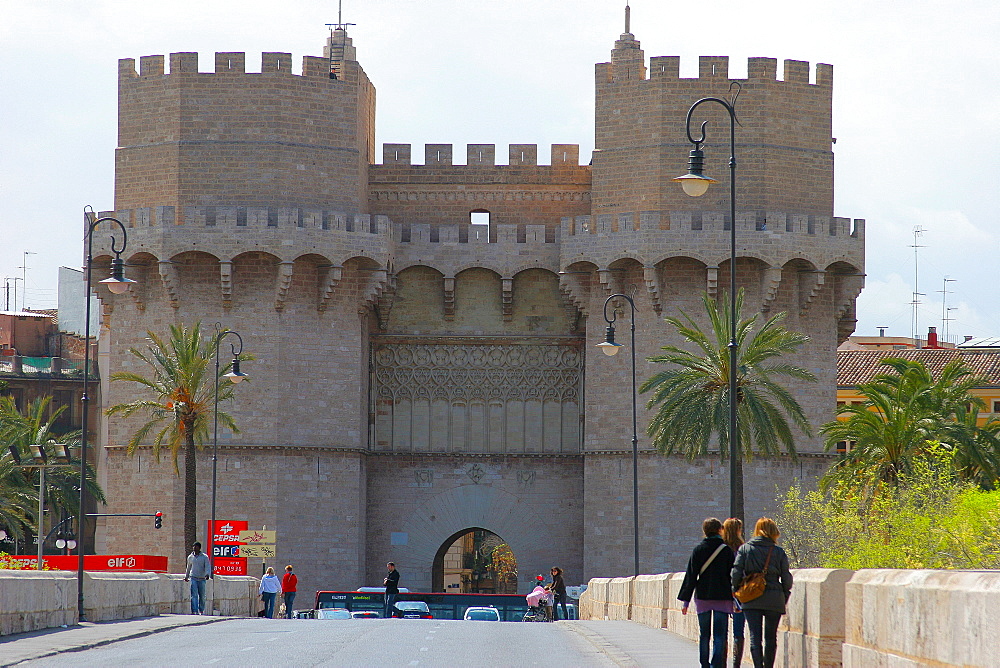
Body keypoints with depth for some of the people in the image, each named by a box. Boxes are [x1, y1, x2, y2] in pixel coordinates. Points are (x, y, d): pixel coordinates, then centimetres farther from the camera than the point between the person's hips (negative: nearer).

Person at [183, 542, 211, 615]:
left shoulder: (204, 557, 2)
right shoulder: (190, 557, 11)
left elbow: (208, 566, -6)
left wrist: (207, 574, -23)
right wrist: (186, 576, 30)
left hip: (202, 579, -1)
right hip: (193, 578, 1)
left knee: (202, 596, 7)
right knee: (194, 595, -12)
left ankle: (201, 610, 23)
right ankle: (194, 611, -17)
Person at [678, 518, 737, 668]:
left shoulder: (698, 550, 1)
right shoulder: (726, 550, -2)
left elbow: (691, 576, 1)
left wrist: (685, 600, 4)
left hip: (702, 596, 2)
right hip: (722, 597, -2)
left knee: (704, 635, 12)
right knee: (720, 635, -2)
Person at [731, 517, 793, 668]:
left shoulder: (744, 549, 1)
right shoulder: (778, 552, 0)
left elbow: (736, 572, -4)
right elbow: (786, 578, 1)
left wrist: (736, 591, 8)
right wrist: (785, 596, 13)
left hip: (751, 600, 0)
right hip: (774, 600, 0)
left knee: (755, 637, -1)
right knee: (770, 638, 11)